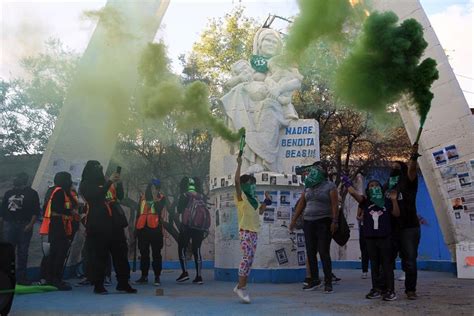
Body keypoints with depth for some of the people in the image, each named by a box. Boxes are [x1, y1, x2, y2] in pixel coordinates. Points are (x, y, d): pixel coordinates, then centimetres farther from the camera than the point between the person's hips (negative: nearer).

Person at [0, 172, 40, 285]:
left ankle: (21, 277, 6)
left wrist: (30, 224, -12)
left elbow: (36, 211, -1)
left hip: (24, 226, -3)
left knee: (23, 252, 0)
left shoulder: (31, 193, 5)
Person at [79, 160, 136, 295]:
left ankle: (123, 282, 7)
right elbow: (97, 195, -16)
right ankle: (98, 285, 3)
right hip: (97, 224, -6)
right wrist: (110, 181, -13)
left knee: (120, 251, 3)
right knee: (99, 254, -5)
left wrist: (117, 183, 3)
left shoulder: (104, 184, 21)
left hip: (112, 222, 6)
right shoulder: (85, 185, 3)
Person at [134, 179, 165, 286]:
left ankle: (157, 277, 1)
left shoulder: (161, 198, 4)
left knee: (156, 253, -2)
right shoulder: (143, 198, 15)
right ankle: (144, 276, 16)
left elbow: (158, 208, -16)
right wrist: (136, 227, 15)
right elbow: (138, 213, 18)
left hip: (155, 228, -4)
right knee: (143, 253, 8)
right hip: (143, 228, 4)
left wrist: (155, 196, -18)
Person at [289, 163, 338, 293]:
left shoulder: (330, 186, -2)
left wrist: (334, 221, -19)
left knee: (324, 252, -7)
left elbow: (334, 205, -10)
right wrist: (294, 220, 11)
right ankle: (315, 280, 17)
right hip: (308, 222, 6)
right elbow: (301, 204, 15)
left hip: (323, 222, -6)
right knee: (310, 253, 7)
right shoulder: (308, 186, 14)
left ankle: (328, 282, 1)